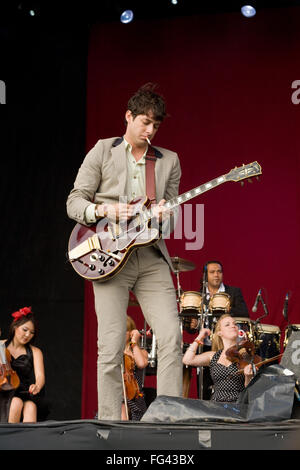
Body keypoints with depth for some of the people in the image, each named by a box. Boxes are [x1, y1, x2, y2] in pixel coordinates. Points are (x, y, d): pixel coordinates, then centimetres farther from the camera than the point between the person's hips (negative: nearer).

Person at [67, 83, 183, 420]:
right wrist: (104, 210, -14)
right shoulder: (102, 151, 7)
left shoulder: (168, 161, 15)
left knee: (171, 336, -9)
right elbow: (73, 202, 4)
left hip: (151, 256, 3)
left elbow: (171, 220, 15)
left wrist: (163, 217, -8)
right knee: (112, 346, -7)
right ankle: (109, 422, 2)